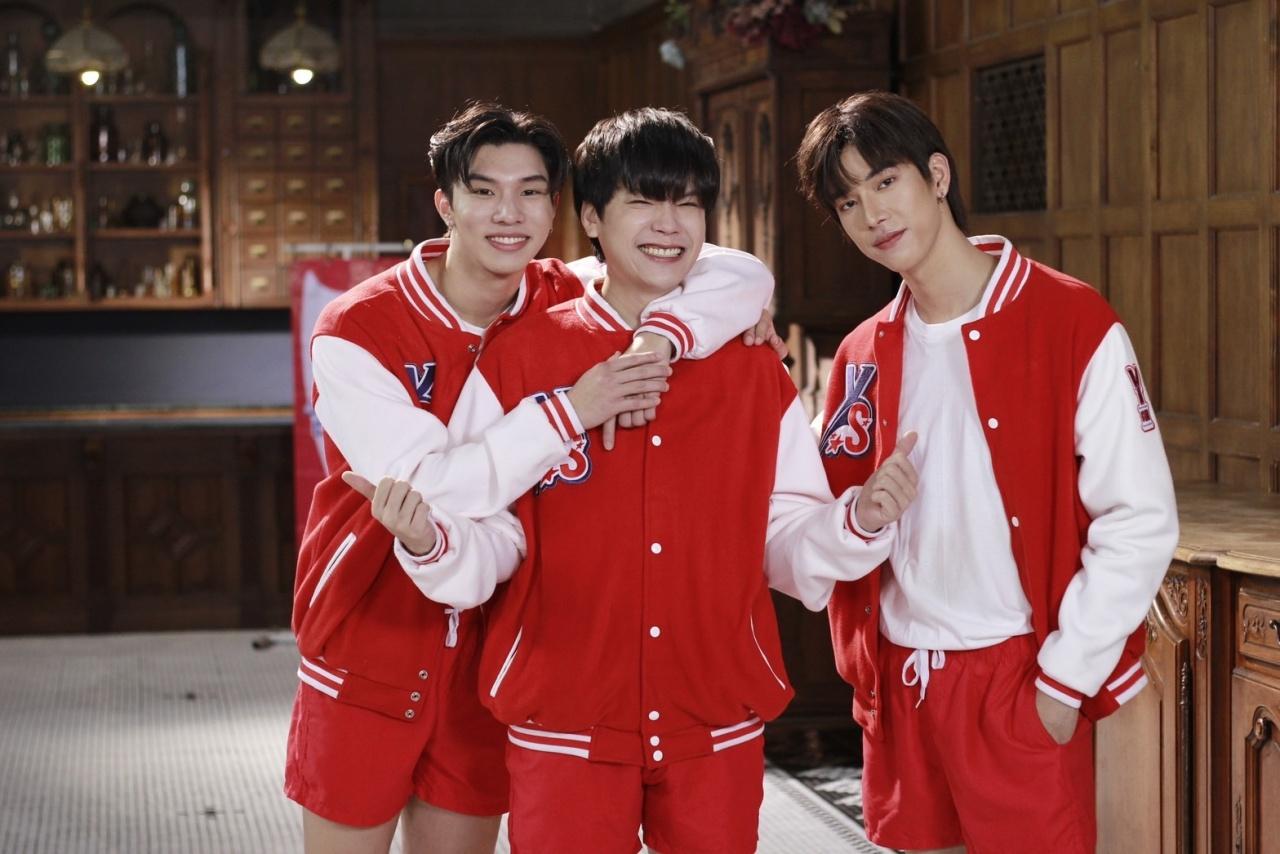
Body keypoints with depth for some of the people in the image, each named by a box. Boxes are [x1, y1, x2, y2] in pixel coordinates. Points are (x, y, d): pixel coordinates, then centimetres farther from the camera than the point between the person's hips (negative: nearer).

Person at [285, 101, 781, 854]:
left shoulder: (565, 303, -3)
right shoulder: (357, 331, -14)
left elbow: (743, 278, -7)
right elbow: (429, 488, -25)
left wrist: (660, 336, -26)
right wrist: (568, 411, -29)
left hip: (487, 652, 3)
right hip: (368, 649, -3)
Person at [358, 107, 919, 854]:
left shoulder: (755, 371, 5)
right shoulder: (518, 361, -2)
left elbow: (788, 545, 4)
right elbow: (487, 547, -5)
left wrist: (860, 521, -16)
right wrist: (428, 541, -26)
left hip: (719, 725, 2)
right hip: (567, 723, -2)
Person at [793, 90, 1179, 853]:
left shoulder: (1073, 324, -9)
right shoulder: (864, 355, 9)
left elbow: (1140, 519, -11)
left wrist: (1066, 676, -12)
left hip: (1022, 677, -5)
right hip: (899, 682, 5)